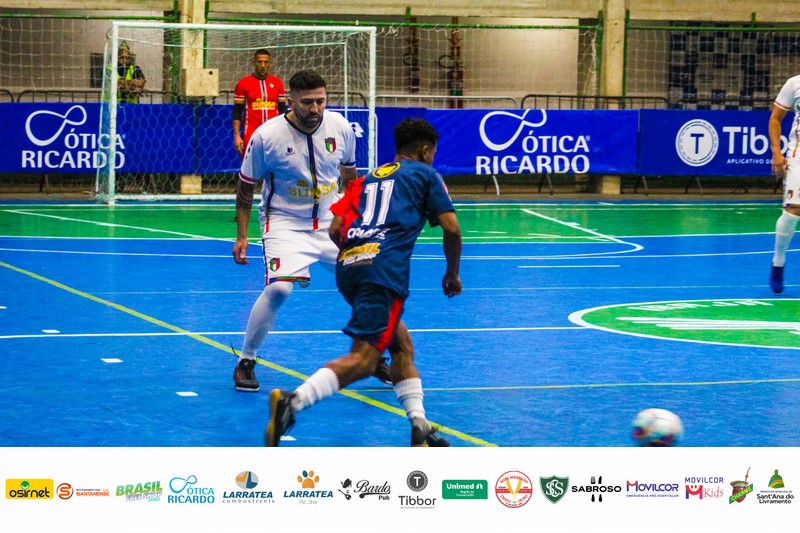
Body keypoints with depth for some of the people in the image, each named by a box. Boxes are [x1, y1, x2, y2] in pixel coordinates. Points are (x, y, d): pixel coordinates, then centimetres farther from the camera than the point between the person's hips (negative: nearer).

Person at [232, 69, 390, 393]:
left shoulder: (340, 127, -6)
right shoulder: (266, 136, -16)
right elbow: (245, 187, -3)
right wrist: (241, 236, -3)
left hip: (332, 221, 4)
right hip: (285, 223, -4)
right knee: (279, 288, -25)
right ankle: (245, 362, -5)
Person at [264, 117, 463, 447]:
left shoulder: (369, 178, 28)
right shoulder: (425, 174, 15)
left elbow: (334, 229, 19)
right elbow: (451, 228, 7)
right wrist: (452, 273, 20)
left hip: (348, 268, 7)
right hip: (384, 268, -7)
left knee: (402, 342, 22)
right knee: (362, 360, -15)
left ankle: (420, 429, 15)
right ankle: (292, 402, -35)